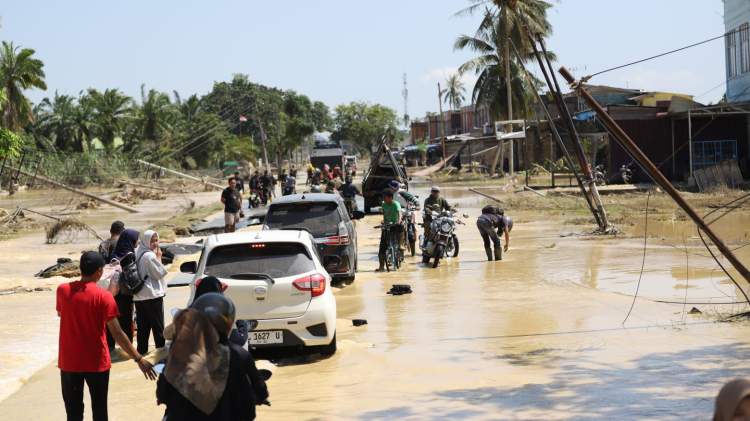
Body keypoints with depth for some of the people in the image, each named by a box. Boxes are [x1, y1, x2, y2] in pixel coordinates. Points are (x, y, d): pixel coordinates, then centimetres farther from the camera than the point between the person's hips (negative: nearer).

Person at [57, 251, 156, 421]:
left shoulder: (62, 290, -5)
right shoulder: (103, 296, -14)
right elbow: (117, 333, -16)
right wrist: (139, 358, -11)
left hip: (69, 363, 3)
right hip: (96, 363, -2)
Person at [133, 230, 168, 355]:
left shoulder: (137, 254, 9)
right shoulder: (150, 256, -16)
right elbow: (160, 273, -10)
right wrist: (159, 258, -5)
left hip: (138, 296, 8)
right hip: (152, 295, -8)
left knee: (143, 326, 11)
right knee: (158, 326, 0)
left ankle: (142, 350, 13)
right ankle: (161, 349, 3)